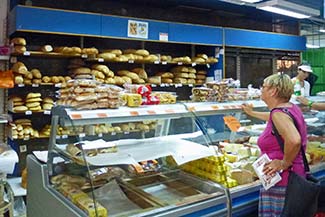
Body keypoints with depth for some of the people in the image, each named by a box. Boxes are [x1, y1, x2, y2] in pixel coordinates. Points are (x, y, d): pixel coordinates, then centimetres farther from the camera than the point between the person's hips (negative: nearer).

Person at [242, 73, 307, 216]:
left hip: (281, 180, -10)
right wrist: (252, 113, 43)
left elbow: (294, 140, -37)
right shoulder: (292, 108, 9)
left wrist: (284, 163, -22)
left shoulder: (279, 113, -21)